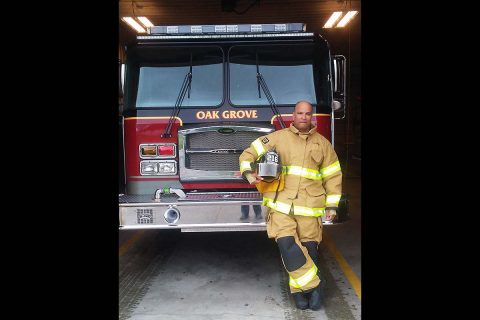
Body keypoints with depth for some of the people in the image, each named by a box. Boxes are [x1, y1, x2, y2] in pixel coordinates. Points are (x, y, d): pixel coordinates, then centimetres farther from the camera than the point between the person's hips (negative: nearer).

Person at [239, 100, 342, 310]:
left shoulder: (322, 143, 10)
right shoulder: (277, 138, 7)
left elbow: (333, 176, 12)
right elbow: (248, 154, 10)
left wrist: (332, 205, 7)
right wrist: (248, 173, -9)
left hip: (309, 206, 1)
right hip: (281, 203, -1)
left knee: (308, 248, 2)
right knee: (287, 244, -13)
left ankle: (300, 289, 18)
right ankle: (313, 284, 0)